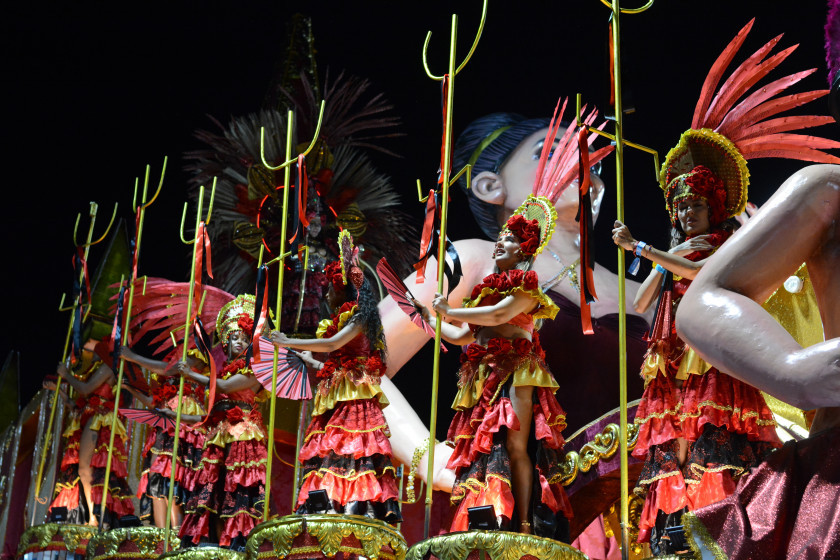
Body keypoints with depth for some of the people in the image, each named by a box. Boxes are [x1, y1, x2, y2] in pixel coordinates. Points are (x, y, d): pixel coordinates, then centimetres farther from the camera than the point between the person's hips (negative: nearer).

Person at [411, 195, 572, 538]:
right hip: (484, 377, 7)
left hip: (514, 372, -7)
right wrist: (428, 315, 26)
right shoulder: (486, 289, 25)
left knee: (514, 445, -16)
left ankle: (525, 526, -17)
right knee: (481, 446, -4)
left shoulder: (525, 283, 5)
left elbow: (499, 315, -12)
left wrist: (449, 311, -5)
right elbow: (461, 335, 24)